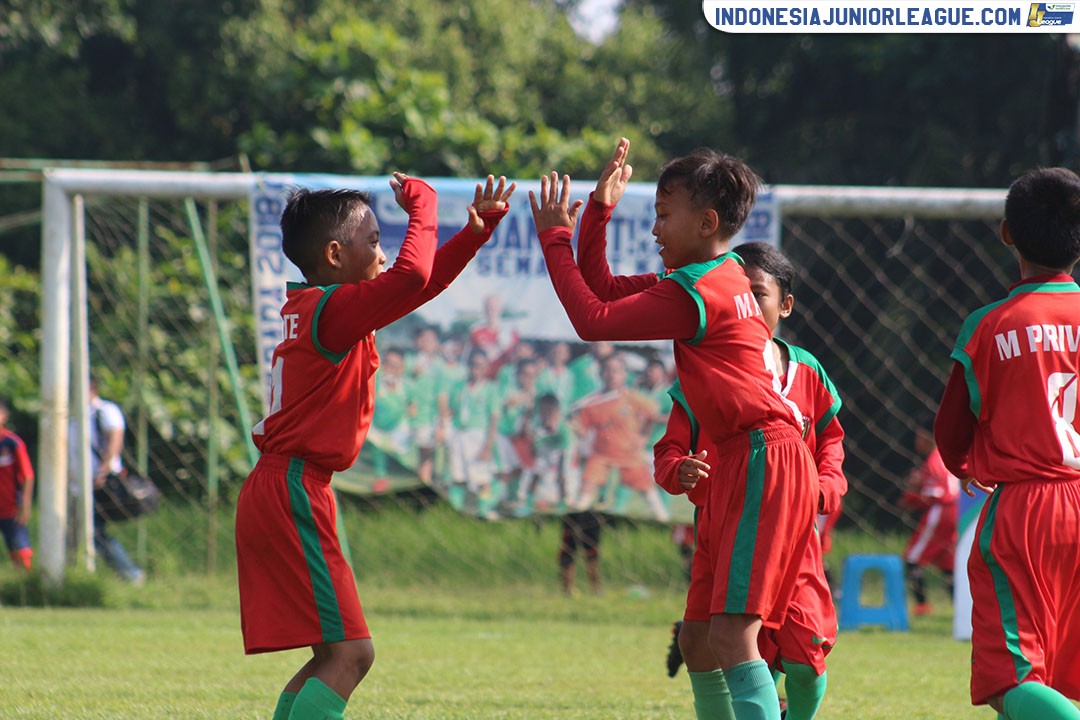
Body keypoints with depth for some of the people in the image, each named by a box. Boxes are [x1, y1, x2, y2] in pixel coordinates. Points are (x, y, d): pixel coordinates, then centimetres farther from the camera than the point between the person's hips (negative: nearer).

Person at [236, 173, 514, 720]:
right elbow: (412, 277, -29)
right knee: (350, 651, -14)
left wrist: (478, 230, 17)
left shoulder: (312, 307, 16)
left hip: (277, 491, 10)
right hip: (294, 494, -10)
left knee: (335, 655, 14)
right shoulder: (333, 310, -13)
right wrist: (422, 206, -12)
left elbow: (418, 285, 24)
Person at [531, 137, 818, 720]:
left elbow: (594, 319, -13)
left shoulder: (694, 295, -15)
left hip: (765, 460, -10)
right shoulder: (718, 277, 16)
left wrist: (555, 238, -5)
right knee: (699, 636, 13)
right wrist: (599, 211, 14)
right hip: (741, 461, 10)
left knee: (732, 633, -18)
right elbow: (605, 290, 23)